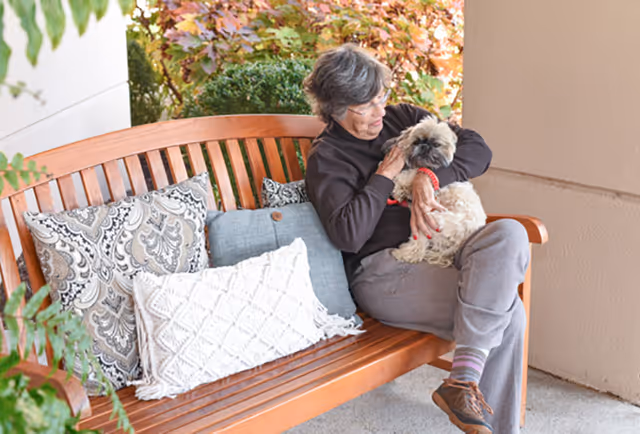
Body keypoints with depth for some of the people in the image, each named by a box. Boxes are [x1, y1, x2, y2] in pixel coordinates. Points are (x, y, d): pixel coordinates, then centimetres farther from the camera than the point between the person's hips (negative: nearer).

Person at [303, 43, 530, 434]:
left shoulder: (403, 117, 16)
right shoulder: (326, 158, 1)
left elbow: (478, 148, 6)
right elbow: (348, 234, -14)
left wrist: (429, 178, -11)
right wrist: (386, 174, -8)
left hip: (439, 253, 6)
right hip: (382, 268, -6)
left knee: (510, 234, -26)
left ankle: (463, 380, -29)